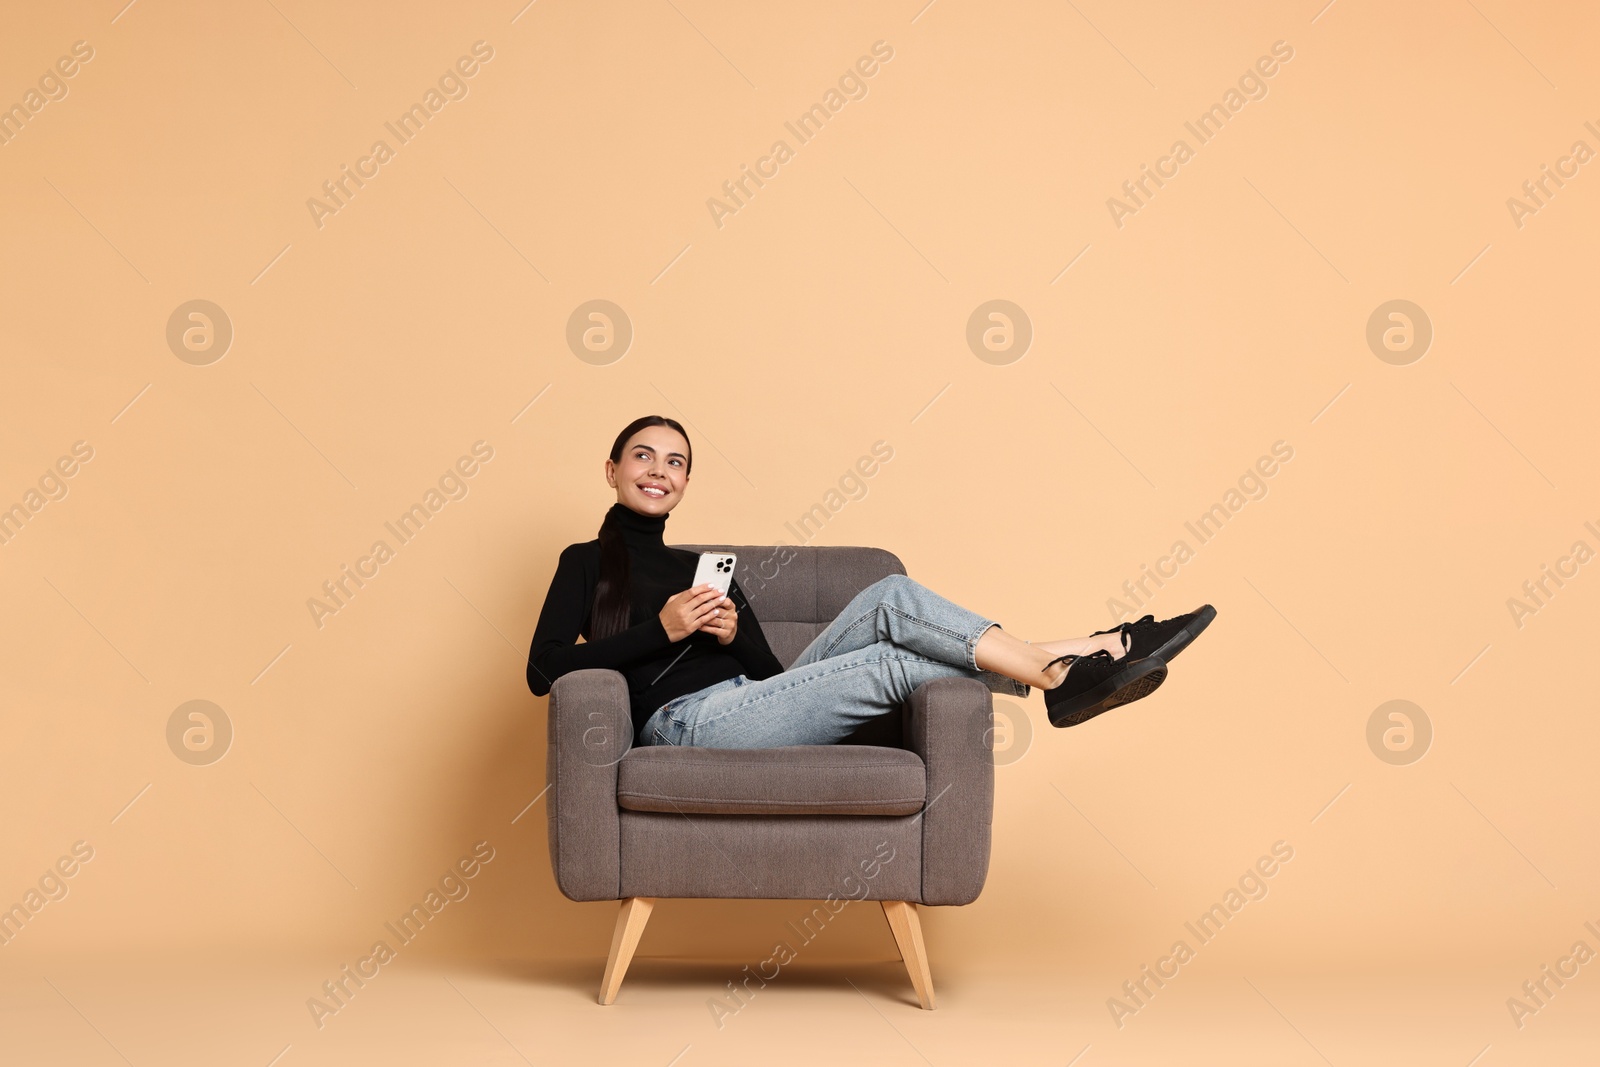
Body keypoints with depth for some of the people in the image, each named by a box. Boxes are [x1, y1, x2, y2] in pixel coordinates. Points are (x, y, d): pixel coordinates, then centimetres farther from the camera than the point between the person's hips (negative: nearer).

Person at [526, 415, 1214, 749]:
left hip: (745, 706, 6)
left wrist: (731, 634, -1)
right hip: (686, 723, -6)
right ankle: (1057, 671, -17)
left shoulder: (703, 570, 29)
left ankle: (1053, 667, -22)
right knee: (896, 665, -22)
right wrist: (662, 628, -9)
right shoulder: (587, 561, 14)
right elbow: (545, 668, -3)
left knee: (890, 600, -16)